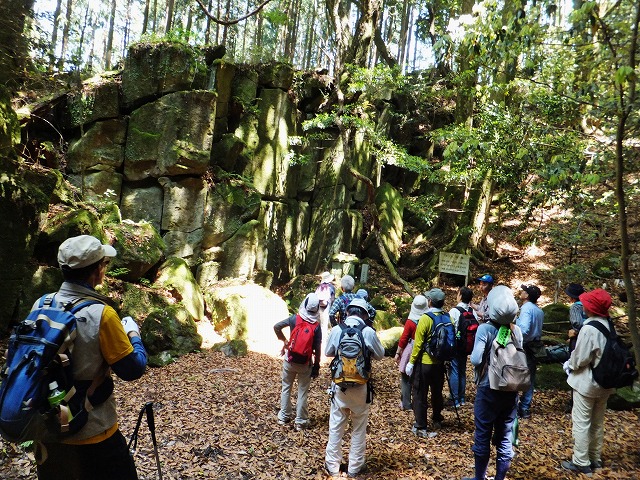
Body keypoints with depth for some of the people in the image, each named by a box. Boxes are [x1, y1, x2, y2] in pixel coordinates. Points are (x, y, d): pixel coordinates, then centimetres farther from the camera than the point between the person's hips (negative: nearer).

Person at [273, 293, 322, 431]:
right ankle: (300, 421, 14)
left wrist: (284, 340, 4)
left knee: (286, 388, 17)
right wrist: (317, 365, 3)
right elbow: (317, 348, -9)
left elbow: (276, 327, -11)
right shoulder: (317, 326, -11)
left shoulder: (294, 318, -10)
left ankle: (284, 417, 24)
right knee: (303, 392, 9)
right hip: (306, 363, -1)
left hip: (290, 360, 1)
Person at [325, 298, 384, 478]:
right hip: (360, 387, -1)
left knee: (336, 427, 14)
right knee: (359, 428, 15)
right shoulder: (369, 332, -12)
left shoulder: (336, 330, -8)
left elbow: (328, 353, 8)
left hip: (339, 385, 1)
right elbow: (380, 355, 2)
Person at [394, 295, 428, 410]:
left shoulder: (410, 321, -12)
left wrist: (398, 353, 1)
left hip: (411, 350, -3)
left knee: (406, 378, 8)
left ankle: (406, 404, 10)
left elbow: (403, 339, -8)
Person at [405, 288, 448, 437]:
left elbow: (418, 343, -17)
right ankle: (437, 420, 37)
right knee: (437, 392, 22)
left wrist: (411, 362, -8)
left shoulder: (425, 318, -18)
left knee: (420, 394, 4)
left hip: (424, 362, -5)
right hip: (440, 362, 5)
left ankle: (421, 427, 6)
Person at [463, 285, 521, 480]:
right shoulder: (516, 330, -1)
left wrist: (473, 354, 0)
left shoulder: (485, 329, -15)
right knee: (505, 437, 13)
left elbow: (476, 360, -21)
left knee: (483, 437, 9)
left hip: (489, 390, -4)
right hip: (511, 390, 4)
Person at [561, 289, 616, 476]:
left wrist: (568, 365, 1)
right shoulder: (609, 326, 2)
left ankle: (581, 463, 8)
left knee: (581, 423, 2)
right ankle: (595, 458, 30)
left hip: (587, 382, -8)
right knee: (597, 423, 18)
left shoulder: (589, 329, -24)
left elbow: (580, 359, -20)